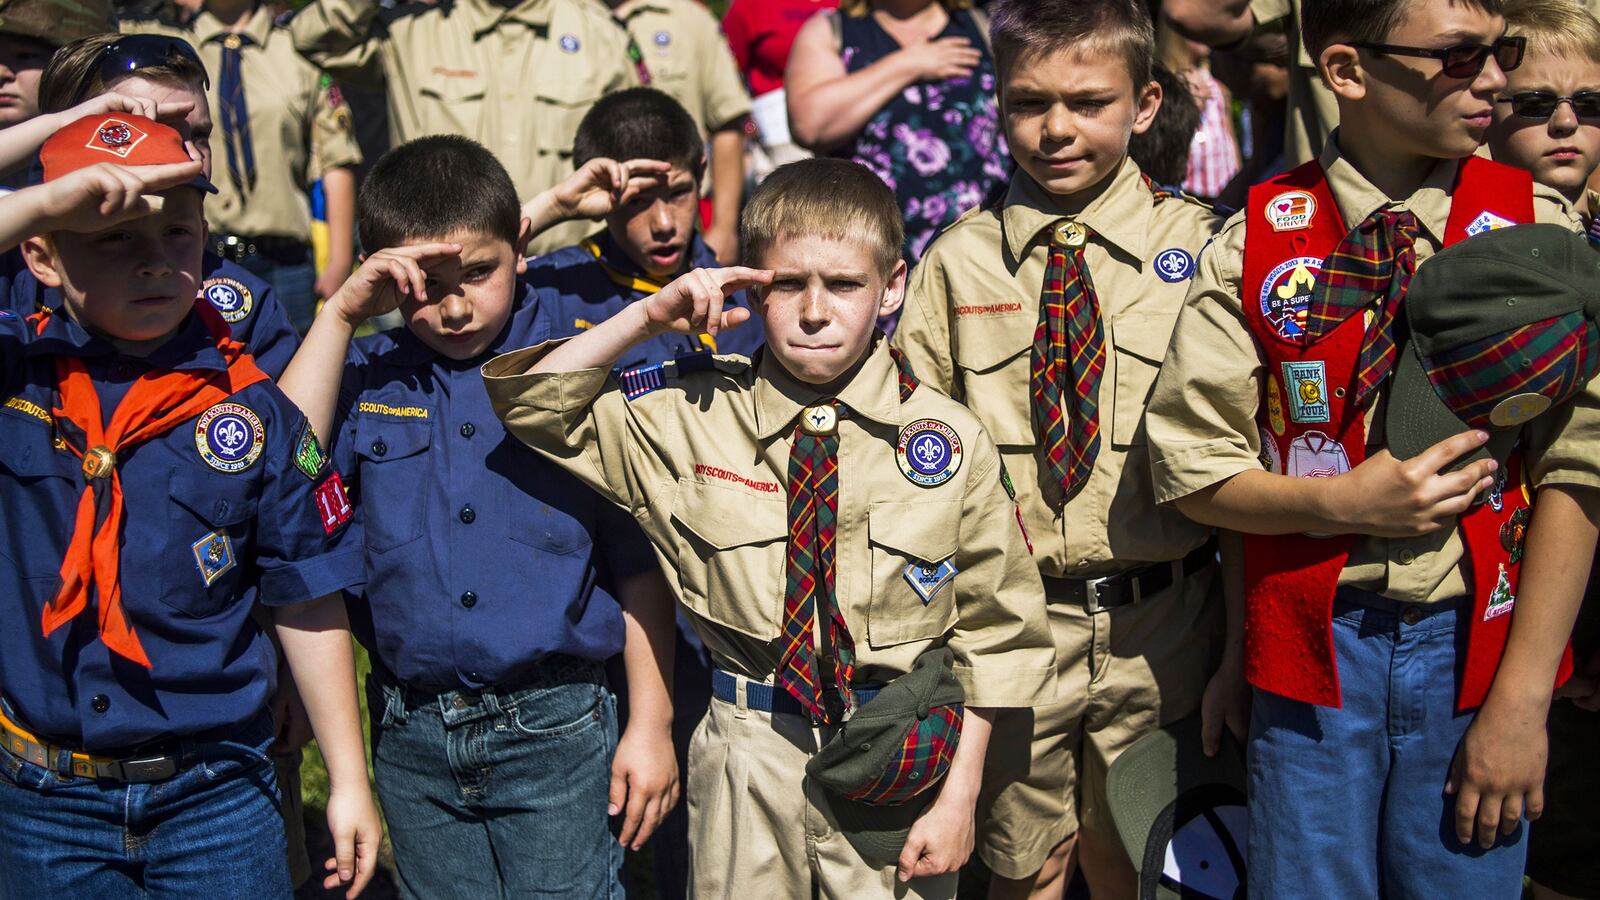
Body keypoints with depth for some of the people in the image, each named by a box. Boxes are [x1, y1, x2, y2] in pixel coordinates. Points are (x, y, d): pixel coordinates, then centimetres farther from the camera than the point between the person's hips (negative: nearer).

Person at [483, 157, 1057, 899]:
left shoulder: (949, 440, -5)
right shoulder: (696, 419, -4)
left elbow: (994, 630, 0)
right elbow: (532, 404, 1)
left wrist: (959, 796, -3)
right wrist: (650, 317, -10)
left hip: (899, 758, 0)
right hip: (749, 756, 1)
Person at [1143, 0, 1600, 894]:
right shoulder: (1257, 241, -3)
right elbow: (1191, 466, 1)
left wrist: (1523, 697, -10)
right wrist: (1342, 502, -16)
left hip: (1478, 636, 0)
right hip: (1313, 637, 0)